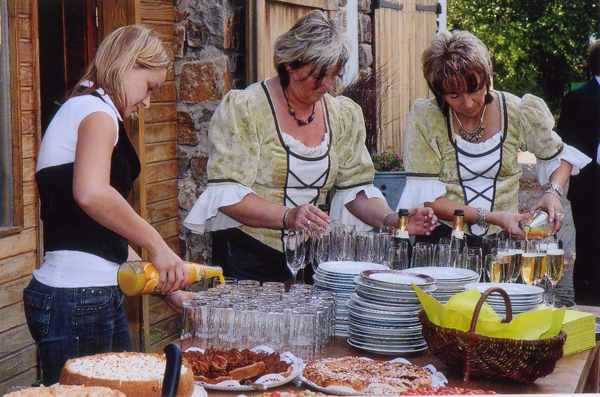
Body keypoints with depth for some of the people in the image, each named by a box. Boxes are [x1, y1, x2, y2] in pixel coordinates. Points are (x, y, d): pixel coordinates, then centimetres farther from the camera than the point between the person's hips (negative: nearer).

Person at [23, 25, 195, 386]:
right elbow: (91, 193, -32)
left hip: (98, 295, 10)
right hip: (77, 298, -10)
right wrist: (157, 246, -22)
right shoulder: (97, 109, -9)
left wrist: (170, 289, 16)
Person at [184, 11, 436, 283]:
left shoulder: (344, 115, 11)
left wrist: (391, 219, -9)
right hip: (252, 258, -5)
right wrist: (287, 216, -26)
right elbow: (226, 194, -12)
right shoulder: (243, 108, -6)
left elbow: (356, 187, 11)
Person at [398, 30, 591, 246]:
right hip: (444, 240, -2)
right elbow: (426, 198, -8)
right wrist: (491, 218, -16)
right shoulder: (424, 117, -8)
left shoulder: (517, 112, -1)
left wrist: (553, 192, -3)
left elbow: (559, 155, 18)